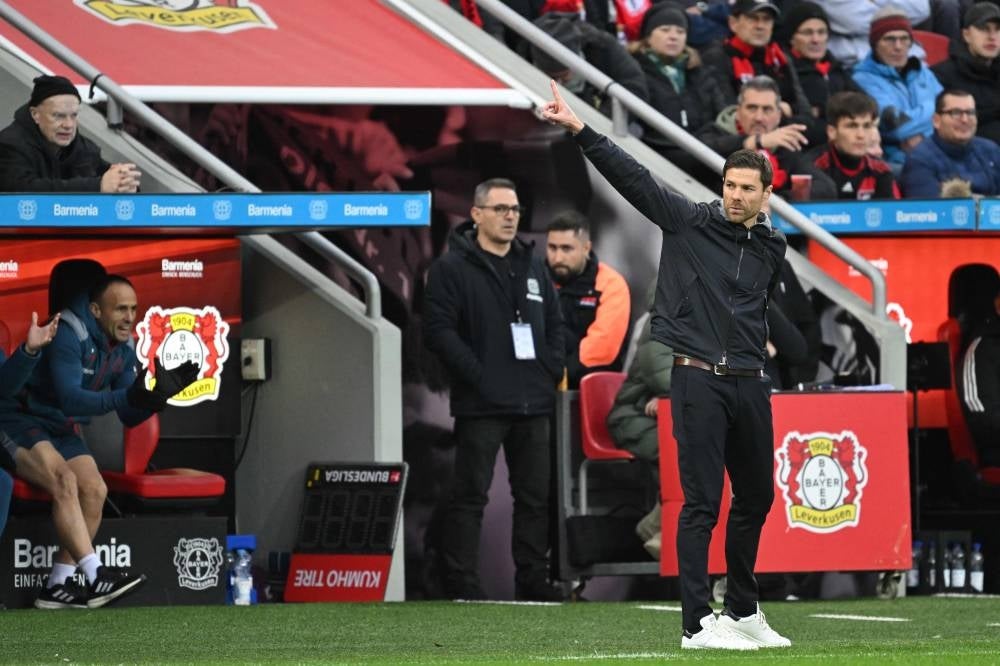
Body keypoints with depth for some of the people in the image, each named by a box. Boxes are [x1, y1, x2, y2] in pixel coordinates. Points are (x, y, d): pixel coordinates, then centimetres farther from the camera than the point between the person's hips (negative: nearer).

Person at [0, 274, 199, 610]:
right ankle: (96, 575, -35)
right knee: (64, 480, -30)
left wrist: (159, 393, -16)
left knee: (94, 489, -14)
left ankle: (57, 586, -12)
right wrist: (128, 397, -42)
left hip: (60, 431, 8)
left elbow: (129, 416, 4)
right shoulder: (69, 334, -22)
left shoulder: (123, 350, 4)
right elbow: (70, 400, -32)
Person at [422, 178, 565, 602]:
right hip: (480, 404, -6)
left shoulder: (533, 268, 17)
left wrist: (552, 372, 7)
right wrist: (478, 375, -17)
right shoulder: (452, 268, -4)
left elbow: (554, 325, 23)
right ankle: (460, 582, -2)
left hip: (533, 406, 6)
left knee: (536, 496, 9)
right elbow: (438, 331, -12)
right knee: (470, 495, -5)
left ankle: (532, 579, 16)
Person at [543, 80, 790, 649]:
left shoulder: (772, 245, 10)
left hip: (749, 385, 5)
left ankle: (744, 612, 28)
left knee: (756, 498, 14)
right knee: (702, 503, -8)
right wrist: (580, 129, -18)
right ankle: (697, 623, -8)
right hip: (698, 382, -5)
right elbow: (632, 176, -11)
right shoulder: (689, 222, -3)